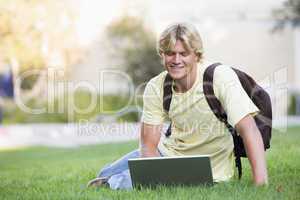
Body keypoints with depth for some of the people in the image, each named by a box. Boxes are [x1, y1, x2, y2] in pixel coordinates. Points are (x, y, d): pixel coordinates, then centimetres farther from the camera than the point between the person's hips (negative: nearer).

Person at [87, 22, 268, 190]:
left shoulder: (221, 77, -26)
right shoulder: (156, 87, -13)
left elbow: (249, 129, -34)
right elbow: (148, 145, -11)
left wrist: (261, 186, -45)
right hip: (168, 151, 5)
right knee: (106, 175, 7)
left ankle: (111, 184, 4)